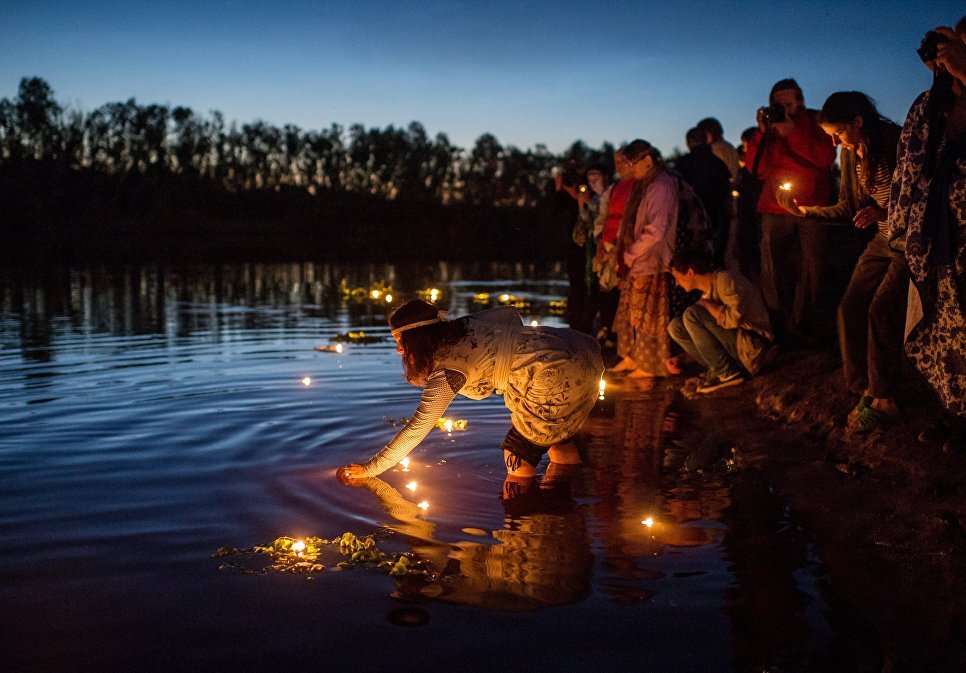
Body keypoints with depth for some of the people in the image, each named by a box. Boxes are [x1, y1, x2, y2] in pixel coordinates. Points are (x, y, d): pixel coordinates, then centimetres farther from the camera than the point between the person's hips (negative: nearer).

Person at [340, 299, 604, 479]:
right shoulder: (464, 325, 10)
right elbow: (510, 313, 25)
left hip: (556, 376, -10)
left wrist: (369, 469, -4)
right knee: (557, 441, 26)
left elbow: (417, 430, -11)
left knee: (517, 459, 2)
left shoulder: (447, 370, -13)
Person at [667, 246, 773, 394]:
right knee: (676, 326, 3)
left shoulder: (725, 279, -10)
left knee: (691, 314, -20)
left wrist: (707, 304, -11)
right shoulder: (708, 293, 16)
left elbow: (734, 318, -26)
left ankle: (727, 373, -15)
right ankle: (717, 370, -3)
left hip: (751, 347, -9)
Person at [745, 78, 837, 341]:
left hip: (812, 206, -2)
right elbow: (755, 167, 2)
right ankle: (777, 324, 8)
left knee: (810, 268, -4)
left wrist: (792, 132, -18)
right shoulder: (769, 124, 12)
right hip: (775, 207, 2)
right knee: (772, 269, -2)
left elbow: (826, 157, -13)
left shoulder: (815, 122, 5)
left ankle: (801, 325, 5)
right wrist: (763, 132, -8)